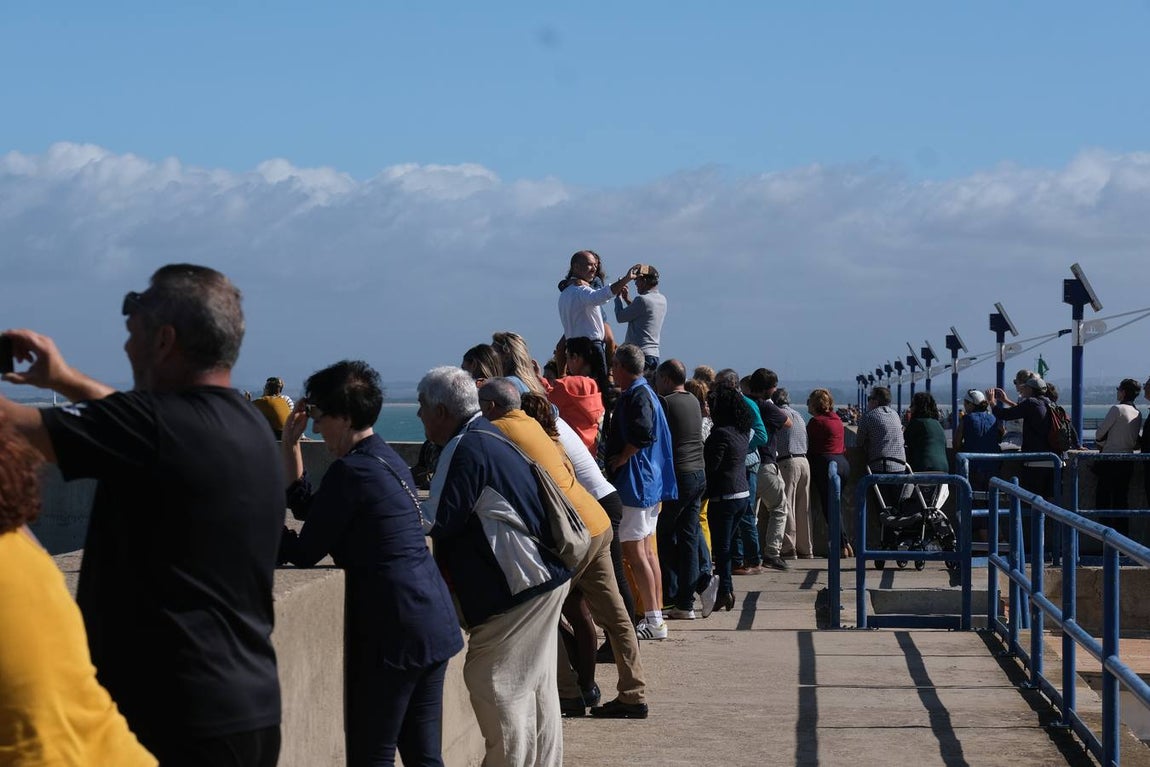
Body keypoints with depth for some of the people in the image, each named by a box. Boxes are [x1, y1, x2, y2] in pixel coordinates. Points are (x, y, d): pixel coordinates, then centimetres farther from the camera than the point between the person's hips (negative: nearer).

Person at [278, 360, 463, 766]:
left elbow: (304, 553, -8)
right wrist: (290, 444, 17)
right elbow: (309, 507, 21)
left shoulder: (350, 471, -14)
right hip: (435, 622, 9)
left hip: (393, 630, -9)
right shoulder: (386, 458, 15)